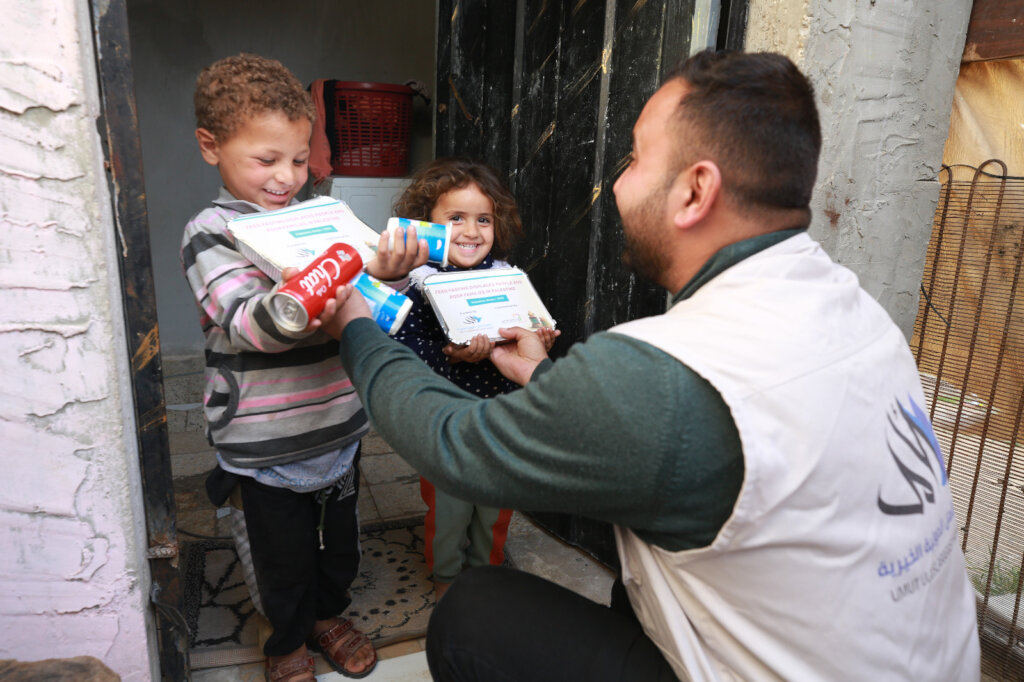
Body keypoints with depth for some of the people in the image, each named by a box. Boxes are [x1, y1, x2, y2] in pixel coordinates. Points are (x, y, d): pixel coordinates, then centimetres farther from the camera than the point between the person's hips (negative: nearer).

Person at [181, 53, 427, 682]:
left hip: (339, 425, 4)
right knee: (284, 555, 15)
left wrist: (388, 270, -24)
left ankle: (328, 614, 48)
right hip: (268, 443, -4)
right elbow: (247, 326, -23)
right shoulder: (211, 234, -10)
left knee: (341, 539, 21)